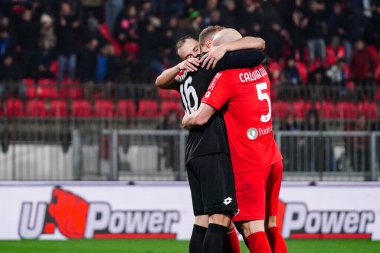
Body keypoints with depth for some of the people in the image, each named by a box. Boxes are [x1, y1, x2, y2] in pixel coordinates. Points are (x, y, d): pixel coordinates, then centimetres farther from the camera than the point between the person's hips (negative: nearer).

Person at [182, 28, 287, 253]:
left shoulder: (226, 77, -12)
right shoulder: (260, 71, 10)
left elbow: (200, 118, -17)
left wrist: (186, 120, 8)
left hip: (248, 165, -8)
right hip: (273, 159, 8)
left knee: (252, 228, -9)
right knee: (270, 226, 12)